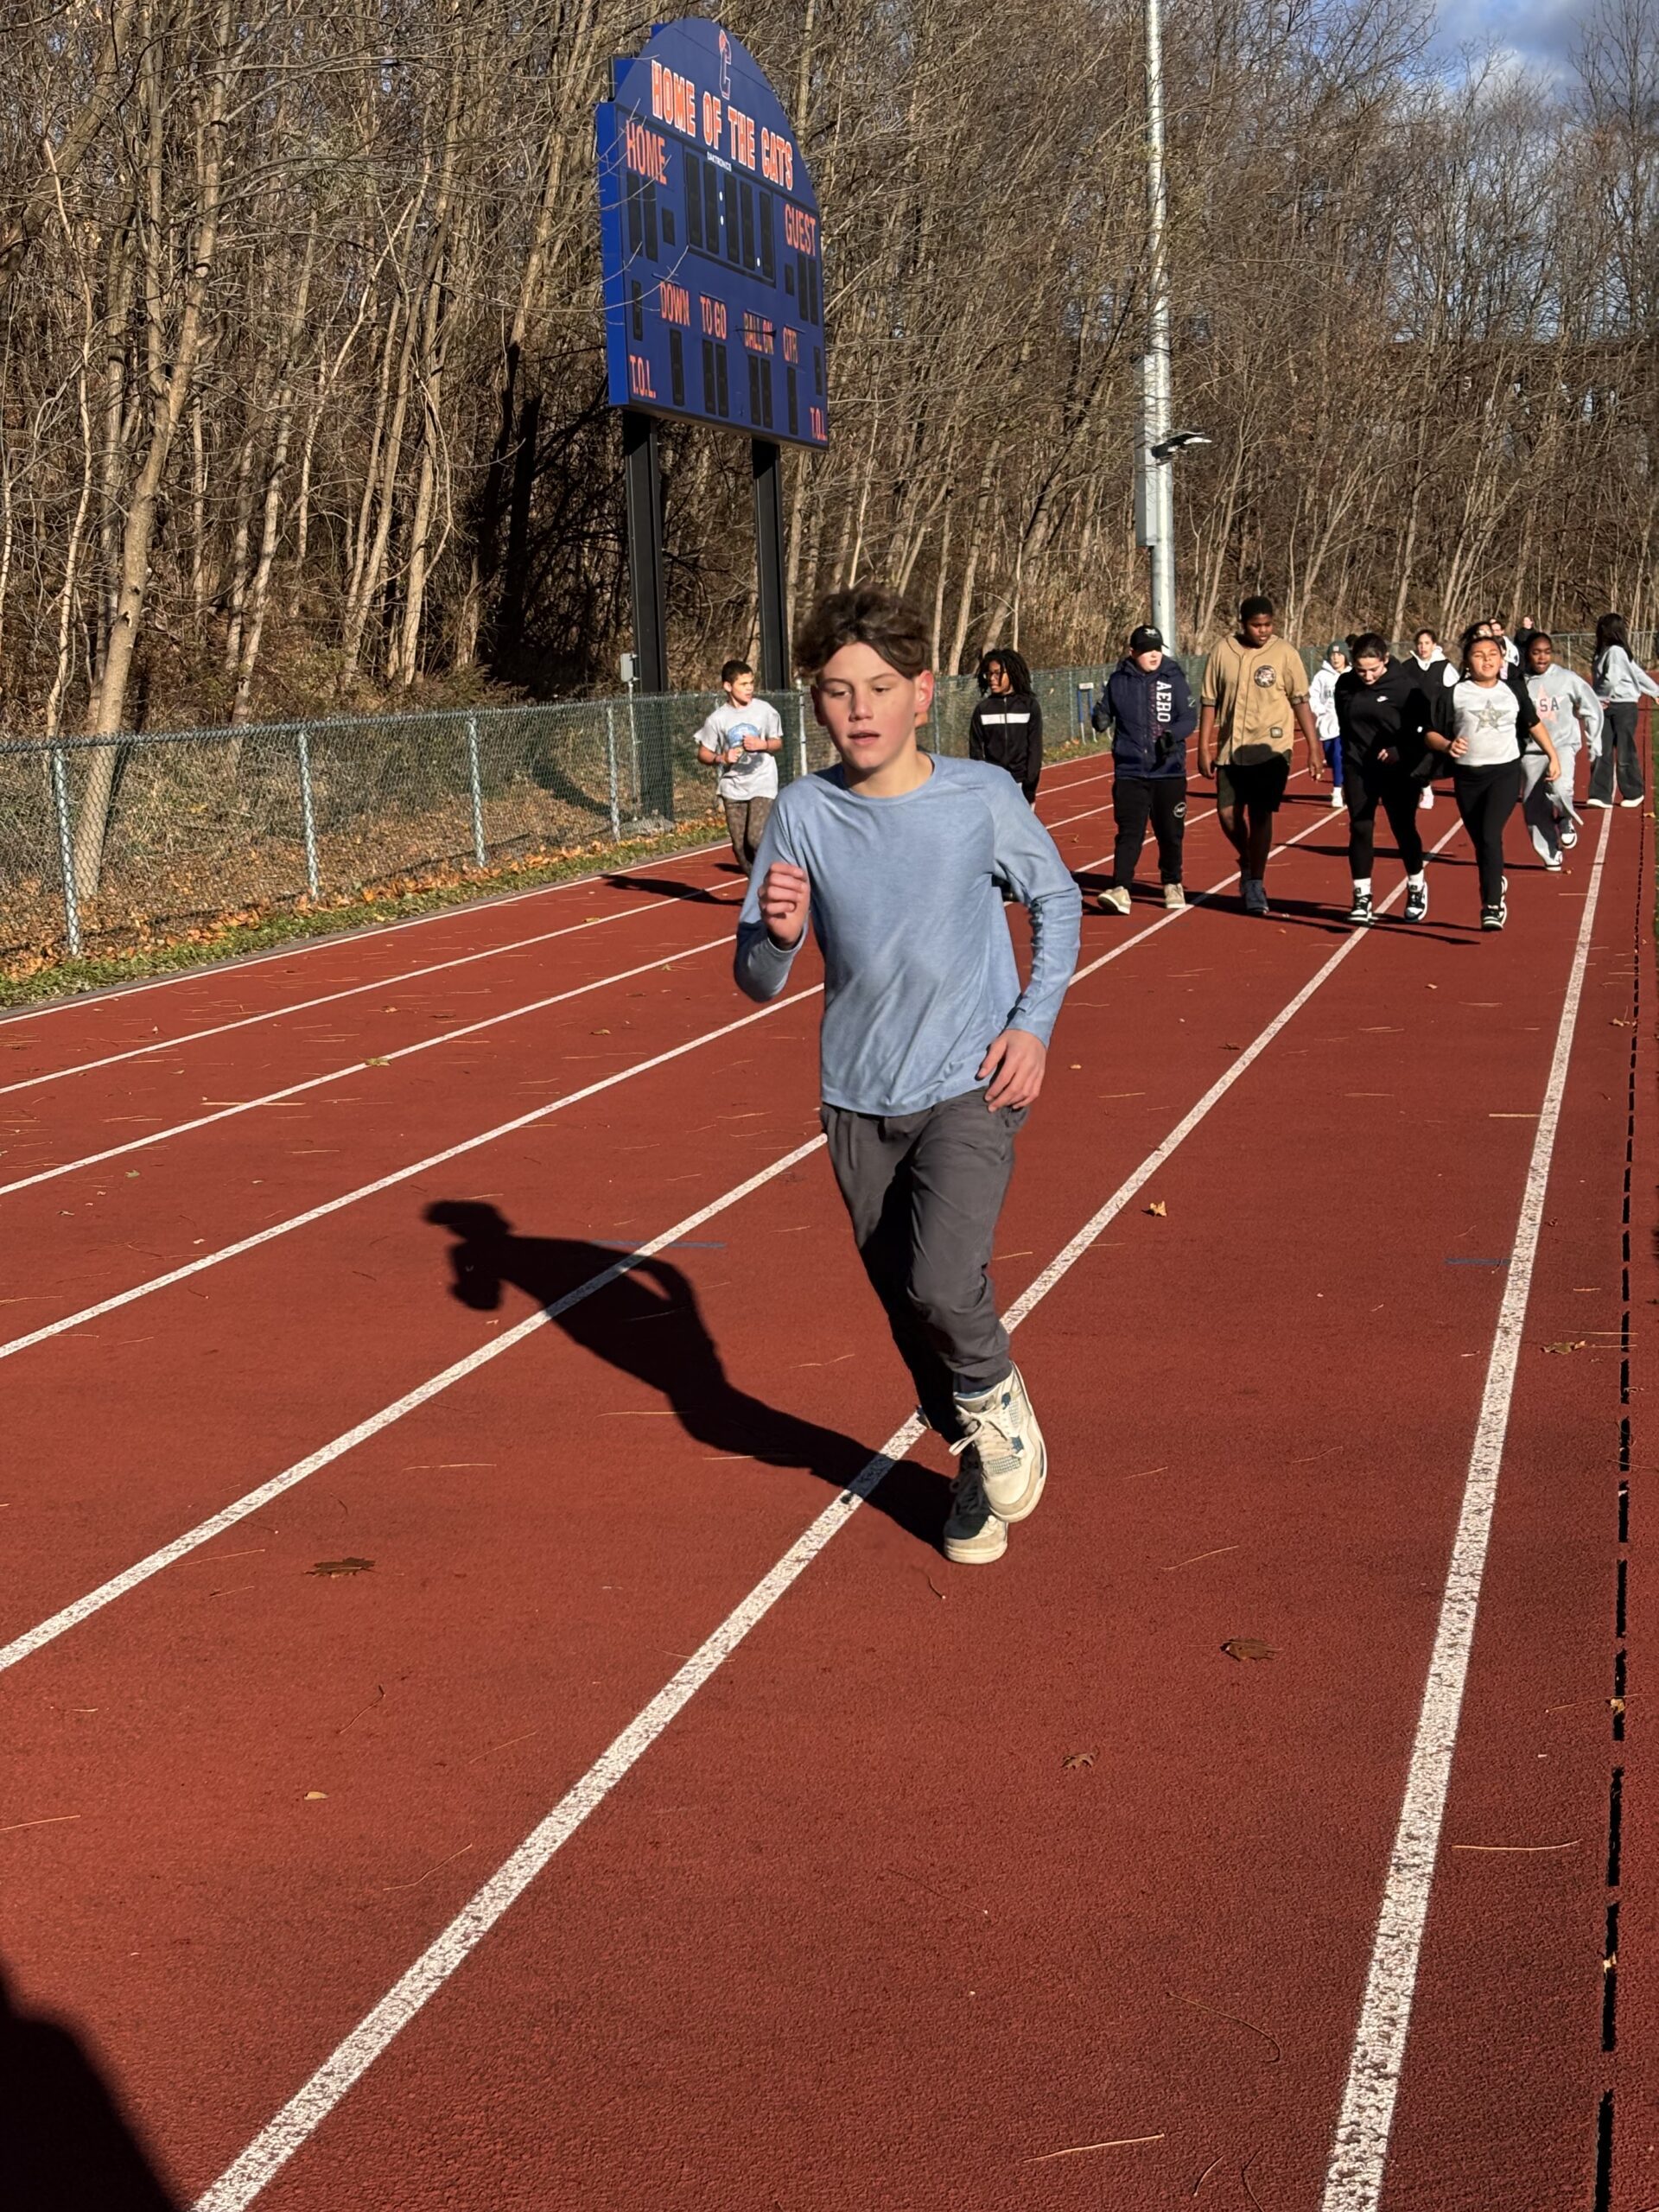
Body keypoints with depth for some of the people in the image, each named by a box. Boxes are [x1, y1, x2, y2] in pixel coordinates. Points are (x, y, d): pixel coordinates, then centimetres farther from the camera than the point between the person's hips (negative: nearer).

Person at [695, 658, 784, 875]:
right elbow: (703, 754, 5)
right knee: (740, 846, 2)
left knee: (757, 839, -18)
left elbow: (778, 743, 9)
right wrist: (722, 758, -15)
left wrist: (763, 745, -12)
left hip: (762, 784, -2)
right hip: (733, 788, 2)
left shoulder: (765, 711, -2)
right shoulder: (717, 719, -3)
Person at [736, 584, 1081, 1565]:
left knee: (944, 1284, -21)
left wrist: (1034, 1023, -4)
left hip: (972, 1086, -3)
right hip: (860, 1099, 3)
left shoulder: (982, 796, -11)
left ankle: (994, 1392, 12)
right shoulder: (805, 812, -9)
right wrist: (778, 934, -27)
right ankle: (978, 1460, 36)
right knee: (908, 1307, 12)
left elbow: (1058, 900, 7)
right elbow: (758, 981, -5)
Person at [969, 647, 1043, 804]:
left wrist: (1030, 787, -8)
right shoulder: (983, 709, 4)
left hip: (1020, 784, -1)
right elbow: (975, 750, 5)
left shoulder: (1029, 706, 0)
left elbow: (1035, 749, -1)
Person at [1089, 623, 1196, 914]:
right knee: (1129, 832, -9)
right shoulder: (1118, 681, 3)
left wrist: (1173, 734, -20)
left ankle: (1172, 885, 28)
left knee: (1170, 832, 9)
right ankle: (1120, 890, -15)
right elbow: (1103, 713, 10)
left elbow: (1190, 717, 0)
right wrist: (1099, 718, -14)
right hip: (1130, 771, 0)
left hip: (1169, 772, 0)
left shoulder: (1173, 679, 0)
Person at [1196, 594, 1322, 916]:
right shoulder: (1222, 653, 2)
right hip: (1231, 749, 3)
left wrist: (1314, 748, -4)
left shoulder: (1285, 654, -3)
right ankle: (1247, 862, 30)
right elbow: (1209, 702, 7)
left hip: (1270, 748, -3)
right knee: (1227, 813, 2)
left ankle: (1255, 884, 4)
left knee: (1261, 815, -5)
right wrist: (1204, 747, 3)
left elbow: (1301, 702, -1)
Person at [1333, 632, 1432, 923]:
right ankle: (1362, 897, 9)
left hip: (1399, 770, -3)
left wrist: (1402, 752, -19)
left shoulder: (1406, 684, -13)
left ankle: (1417, 888, 26)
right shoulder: (1345, 686, -1)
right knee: (1360, 829, 1)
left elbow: (1430, 725, -10)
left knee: (1404, 828, 5)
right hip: (1358, 770, 3)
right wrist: (1350, 756, 11)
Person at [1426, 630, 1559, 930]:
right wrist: (1447, 745, -20)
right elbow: (1432, 733, 0)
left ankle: (1492, 906, -20)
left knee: (1490, 835, -20)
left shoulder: (1514, 690, 5)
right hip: (1467, 776, 1)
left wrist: (1552, 756, 20)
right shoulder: (1454, 694, -1)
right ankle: (1497, 886, 36)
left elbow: (1533, 724, 19)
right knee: (1480, 843, 9)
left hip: (1505, 772, -1)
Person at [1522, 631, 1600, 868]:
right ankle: (1551, 854, 18)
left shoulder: (1568, 679, -3)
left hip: (1563, 744, -2)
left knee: (1559, 788, -29)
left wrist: (1595, 747, 5)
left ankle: (1565, 818, 3)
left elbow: (1593, 710, 5)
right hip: (1531, 749, 2)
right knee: (1534, 805, 1)